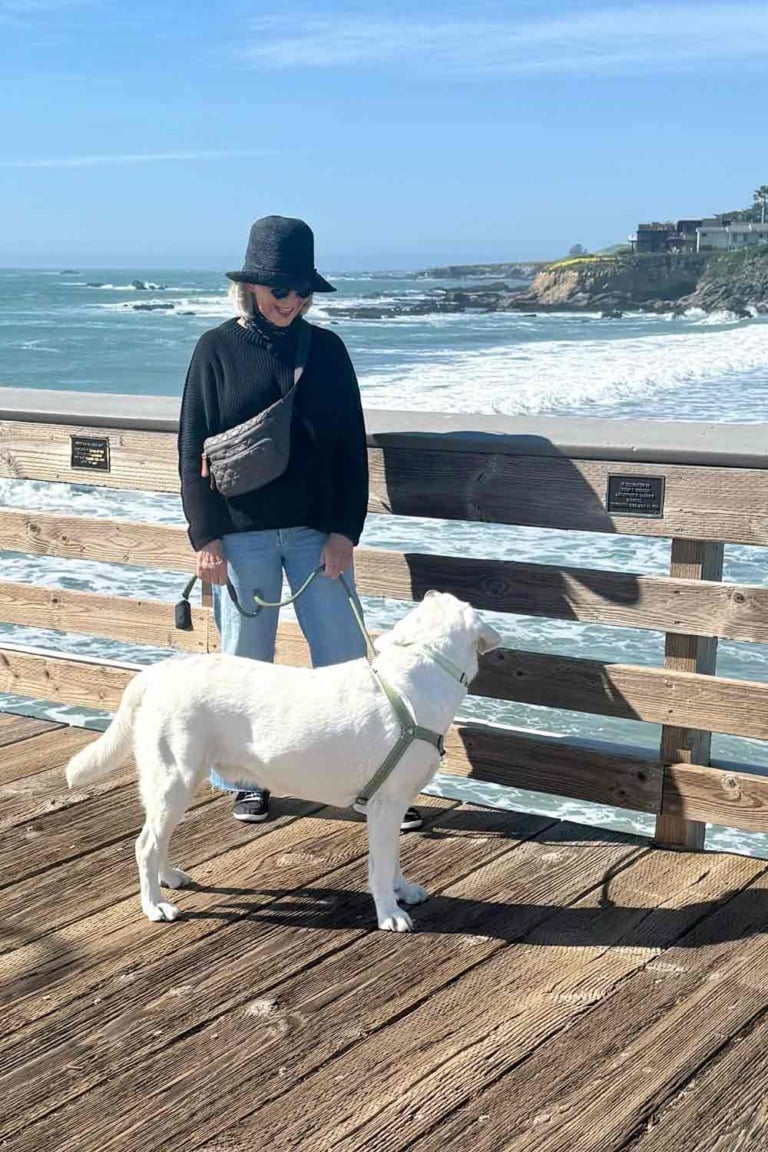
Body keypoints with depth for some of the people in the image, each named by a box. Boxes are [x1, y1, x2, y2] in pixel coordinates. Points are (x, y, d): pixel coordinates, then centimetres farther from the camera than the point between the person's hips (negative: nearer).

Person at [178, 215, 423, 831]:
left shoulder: (326, 349, 4)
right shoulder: (218, 349, 0)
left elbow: (352, 447, 4)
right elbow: (194, 449, 0)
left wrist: (344, 530, -3)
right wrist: (206, 536, -6)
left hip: (316, 530, 1)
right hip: (241, 532, -1)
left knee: (344, 653, 2)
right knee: (246, 658, 8)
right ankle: (247, 780, 23)